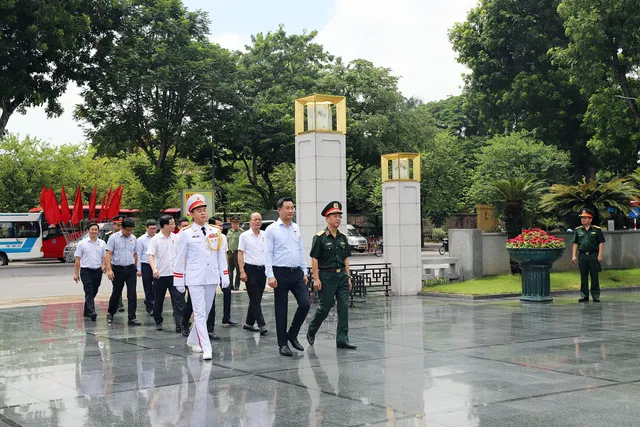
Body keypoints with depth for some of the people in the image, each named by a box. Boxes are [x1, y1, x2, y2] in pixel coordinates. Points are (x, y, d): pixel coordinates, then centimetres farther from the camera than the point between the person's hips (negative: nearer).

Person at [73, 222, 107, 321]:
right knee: (89, 292, -13)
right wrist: (76, 273, -2)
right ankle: (91, 312, -21)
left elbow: (105, 257, 8)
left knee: (93, 292, 9)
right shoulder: (82, 243, 1)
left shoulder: (102, 243, 8)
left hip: (98, 271, 3)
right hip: (86, 271, -3)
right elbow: (78, 259, 2)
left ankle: (86, 311, 23)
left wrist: (104, 265, -13)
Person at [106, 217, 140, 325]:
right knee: (116, 293, 8)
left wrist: (135, 267, 18)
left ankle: (132, 318, -3)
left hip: (130, 269, 3)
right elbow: (108, 254, -9)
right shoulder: (114, 237, -6)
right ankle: (110, 313, 30)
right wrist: (109, 269, -16)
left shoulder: (133, 238, 7)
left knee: (132, 294, -5)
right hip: (118, 269, -3)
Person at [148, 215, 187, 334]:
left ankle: (180, 324, -11)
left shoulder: (175, 237, 5)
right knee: (158, 300, 10)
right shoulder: (155, 239, -6)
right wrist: (154, 269, -29)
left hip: (174, 274, 2)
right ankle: (158, 322, 27)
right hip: (160, 275, -2)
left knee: (178, 299, -8)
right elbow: (151, 256, -13)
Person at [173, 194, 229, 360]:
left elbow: (221, 255, 11)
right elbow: (180, 258, 1)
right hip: (195, 279, -4)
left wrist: (225, 276, 6)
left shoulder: (216, 232, 7)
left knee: (206, 312, 14)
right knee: (199, 313, -8)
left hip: (212, 278, 4)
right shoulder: (185, 234, -2)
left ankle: (193, 340, 32)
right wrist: (179, 281, 1)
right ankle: (206, 348, -11)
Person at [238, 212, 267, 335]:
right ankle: (261, 325, -10)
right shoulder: (244, 235, -1)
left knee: (257, 299, 10)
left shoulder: (265, 235, 10)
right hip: (250, 269, -5)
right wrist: (242, 271, -11)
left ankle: (249, 323, 21)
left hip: (262, 269, 5)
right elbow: (240, 254, -3)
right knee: (255, 299, -7)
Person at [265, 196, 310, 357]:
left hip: (297, 272, 5)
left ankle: (292, 335, 16)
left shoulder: (296, 228, 11)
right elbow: (268, 254, -8)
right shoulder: (272, 229, -4)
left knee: (305, 304, -4)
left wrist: (305, 272, 13)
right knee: (281, 310, 3)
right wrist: (270, 276, -15)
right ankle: (283, 344, 12)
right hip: (280, 273, -5)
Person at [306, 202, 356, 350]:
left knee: (344, 307, -1)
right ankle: (311, 331, 27)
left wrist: (348, 277, 11)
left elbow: (346, 259, 15)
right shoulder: (320, 237, -7)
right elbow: (314, 259, -8)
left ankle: (342, 340, 3)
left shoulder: (343, 237, 10)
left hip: (342, 276, 5)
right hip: (326, 276, -5)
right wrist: (316, 279, -13)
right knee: (325, 307, 2)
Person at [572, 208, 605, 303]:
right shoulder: (578, 230, 9)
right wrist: (574, 255, 5)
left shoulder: (597, 230, 1)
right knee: (583, 276, 6)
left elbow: (601, 243, 1)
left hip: (593, 255, -3)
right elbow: (575, 243, 12)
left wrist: (600, 255, -7)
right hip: (582, 255, 3)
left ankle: (596, 295, 7)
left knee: (594, 276, 1)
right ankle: (584, 296, 12)